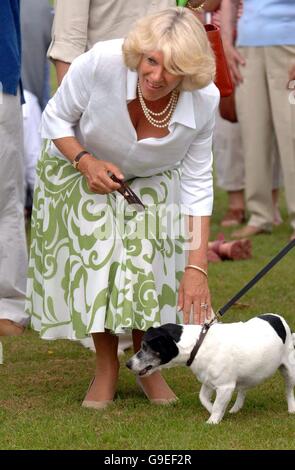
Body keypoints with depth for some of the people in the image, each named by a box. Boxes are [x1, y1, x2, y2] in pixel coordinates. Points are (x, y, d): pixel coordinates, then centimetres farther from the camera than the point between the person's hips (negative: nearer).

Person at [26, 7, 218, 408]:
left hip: (152, 184, 1)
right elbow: (55, 119, -16)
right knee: (97, 261, -18)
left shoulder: (204, 101, -29)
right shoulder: (102, 63, -36)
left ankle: (149, 367, 11)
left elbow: (197, 185, -20)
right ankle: (106, 370, 2)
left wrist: (196, 267, -23)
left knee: (147, 271, -14)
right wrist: (86, 162, -34)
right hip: (80, 172, -1)